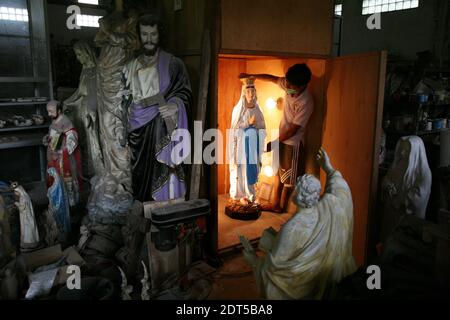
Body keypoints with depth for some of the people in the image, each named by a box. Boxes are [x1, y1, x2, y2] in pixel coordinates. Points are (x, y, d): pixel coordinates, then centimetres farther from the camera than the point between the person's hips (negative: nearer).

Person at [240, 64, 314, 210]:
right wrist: (251, 75, 10)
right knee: (280, 174, 18)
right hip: (282, 138, 8)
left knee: (288, 179, 8)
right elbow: (272, 78, 12)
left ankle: (282, 207, 24)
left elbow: (293, 130, -24)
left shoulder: (305, 102, -29)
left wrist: (272, 144, -18)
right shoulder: (290, 85, -8)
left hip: (293, 143, -7)